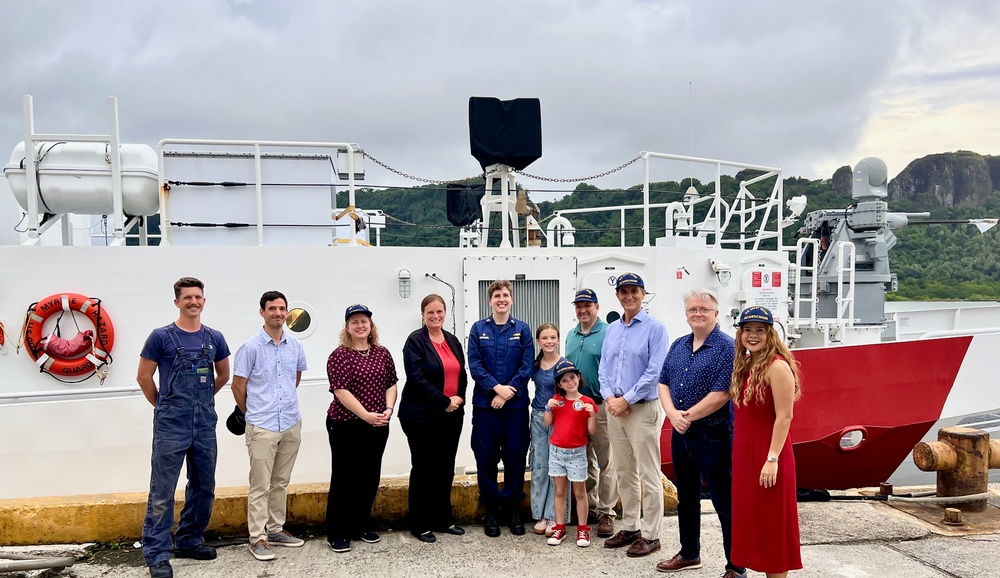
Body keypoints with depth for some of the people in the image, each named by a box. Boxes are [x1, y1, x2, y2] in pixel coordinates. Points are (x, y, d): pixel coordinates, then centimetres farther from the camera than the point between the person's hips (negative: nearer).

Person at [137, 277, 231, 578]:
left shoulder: (214, 338, 5)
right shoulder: (161, 336, -6)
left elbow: (223, 375, 19)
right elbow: (144, 377, 0)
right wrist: (163, 405, 7)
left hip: (205, 425, 5)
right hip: (171, 426, -5)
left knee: (203, 486, 14)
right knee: (162, 492, -1)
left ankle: (189, 541, 29)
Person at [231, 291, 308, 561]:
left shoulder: (296, 346, 5)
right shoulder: (251, 347, -9)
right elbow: (238, 387, -3)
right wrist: (254, 413, 8)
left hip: (291, 424, 5)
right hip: (262, 427, -5)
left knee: (281, 482, 14)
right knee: (260, 485, 0)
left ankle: (276, 530, 25)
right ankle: (257, 538, 6)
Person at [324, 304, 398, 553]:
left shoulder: (382, 353, 8)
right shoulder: (339, 355, -8)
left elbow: (391, 384, 11)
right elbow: (341, 390, -16)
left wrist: (388, 409, -7)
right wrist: (366, 415, -22)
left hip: (377, 426, 5)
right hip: (346, 426, -5)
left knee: (370, 477, 12)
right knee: (344, 478, 1)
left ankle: (363, 525, 26)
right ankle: (337, 533, 10)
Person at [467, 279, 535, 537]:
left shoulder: (522, 329, 4)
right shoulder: (478, 329, 5)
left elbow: (528, 366, -3)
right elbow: (474, 365, -3)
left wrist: (508, 392, -13)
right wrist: (497, 387, -15)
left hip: (516, 404, 0)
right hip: (485, 404, 0)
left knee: (515, 458, 5)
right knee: (486, 459, 4)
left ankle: (511, 508, 19)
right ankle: (490, 511, 16)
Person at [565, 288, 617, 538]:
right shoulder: (571, 335, 13)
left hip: (600, 405, -6)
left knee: (605, 462, -1)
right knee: (584, 461, 15)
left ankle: (606, 512, 7)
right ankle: (590, 506, 27)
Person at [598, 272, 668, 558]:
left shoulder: (655, 328, -8)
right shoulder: (611, 330, 12)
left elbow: (654, 372, -14)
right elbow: (603, 368, 12)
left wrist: (626, 400, -15)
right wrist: (610, 397, -5)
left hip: (643, 408, -6)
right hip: (615, 408, 6)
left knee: (648, 475, 0)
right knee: (624, 473, 14)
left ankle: (650, 535, 8)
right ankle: (629, 527, 26)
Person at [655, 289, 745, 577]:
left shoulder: (727, 347, -12)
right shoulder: (678, 346, 11)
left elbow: (721, 394, -19)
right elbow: (663, 383, 8)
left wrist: (688, 416, -14)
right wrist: (673, 414, -9)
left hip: (713, 436, -7)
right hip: (680, 434, 7)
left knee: (724, 502, 1)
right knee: (686, 498, 19)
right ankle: (689, 554, 36)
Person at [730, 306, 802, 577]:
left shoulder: (777, 366, -15)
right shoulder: (745, 365, 10)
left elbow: (784, 417, -18)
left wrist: (772, 460, -21)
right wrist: (739, 454, 12)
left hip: (767, 455, -8)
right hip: (744, 453, 8)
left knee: (772, 524, 2)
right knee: (752, 520, 14)